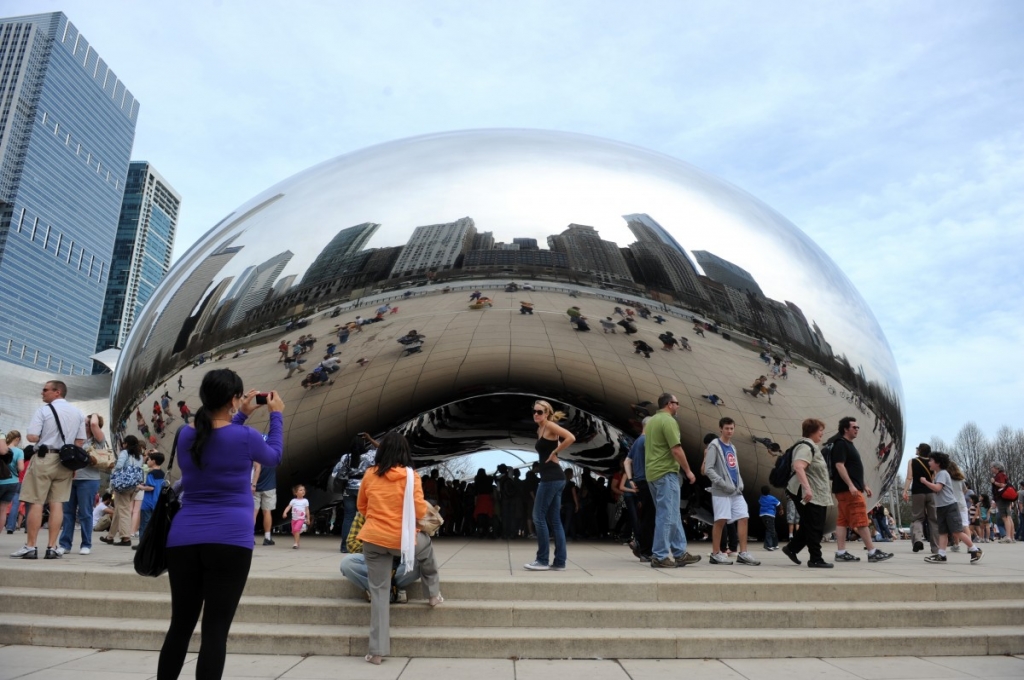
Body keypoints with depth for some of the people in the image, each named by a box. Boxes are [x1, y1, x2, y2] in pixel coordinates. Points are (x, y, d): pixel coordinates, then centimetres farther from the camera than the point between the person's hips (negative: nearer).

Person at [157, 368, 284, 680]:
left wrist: (241, 416, 31)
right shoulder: (245, 437, -7)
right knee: (215, 631, -1)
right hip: (229, 542, -5)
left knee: (180, 625, 16)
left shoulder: (186, 435, 7)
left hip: (183, 541, 5)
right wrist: (276, 415, 24)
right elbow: (274, 456, 14)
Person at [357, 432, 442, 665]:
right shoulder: (410, 476, -8)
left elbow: (361, 506, 13)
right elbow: (420, 511, -6)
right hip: (402, 539, -1)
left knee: (379, 592, 9)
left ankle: (377, 651, 11)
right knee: (426, 545, 32)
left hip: (373, 539, 2)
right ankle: (434, 594, 41)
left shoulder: (370, 475, 0)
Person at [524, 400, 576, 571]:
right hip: (551, 478, 10)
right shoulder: (540, 430, 17)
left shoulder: (550, 426, -8)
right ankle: (560, 561, 12)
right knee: (554, 520, 9)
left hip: (552, 478, -10)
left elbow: (571, 437, -22)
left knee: (539, 517, -5)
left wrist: (554, 453, -14)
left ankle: (542, 560, 1)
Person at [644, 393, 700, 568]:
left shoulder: (651, 421, 17)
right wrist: (688, 471, -8)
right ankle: (660, 557, -2)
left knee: (672, 515, 14)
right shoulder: (668, 421, -12)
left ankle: (679, 553, 19)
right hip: (666, 473, -10)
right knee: (667, 516, -5)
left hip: (652, 473, 10)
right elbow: (676, 449, -18)